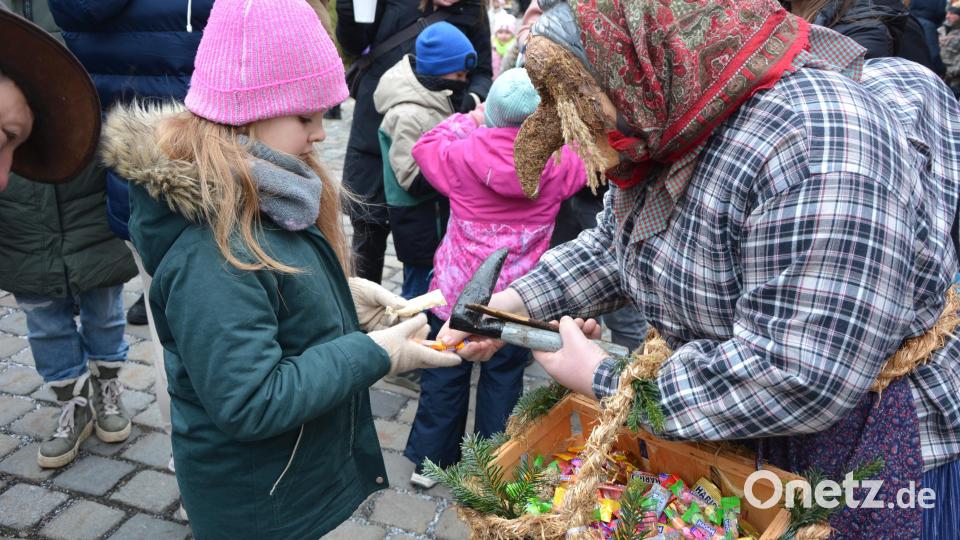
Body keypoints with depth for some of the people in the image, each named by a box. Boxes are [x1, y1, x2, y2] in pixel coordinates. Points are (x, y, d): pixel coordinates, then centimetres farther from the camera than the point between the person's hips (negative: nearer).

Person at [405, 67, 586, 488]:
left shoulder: (462, 154, -12)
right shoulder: (558, 161, -11)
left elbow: (427, 146, 9)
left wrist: (467, 121, 18)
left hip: (455, 290, 0)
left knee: (444, 376, 15)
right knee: (503, 378, 14)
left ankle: (429, 460, 28)